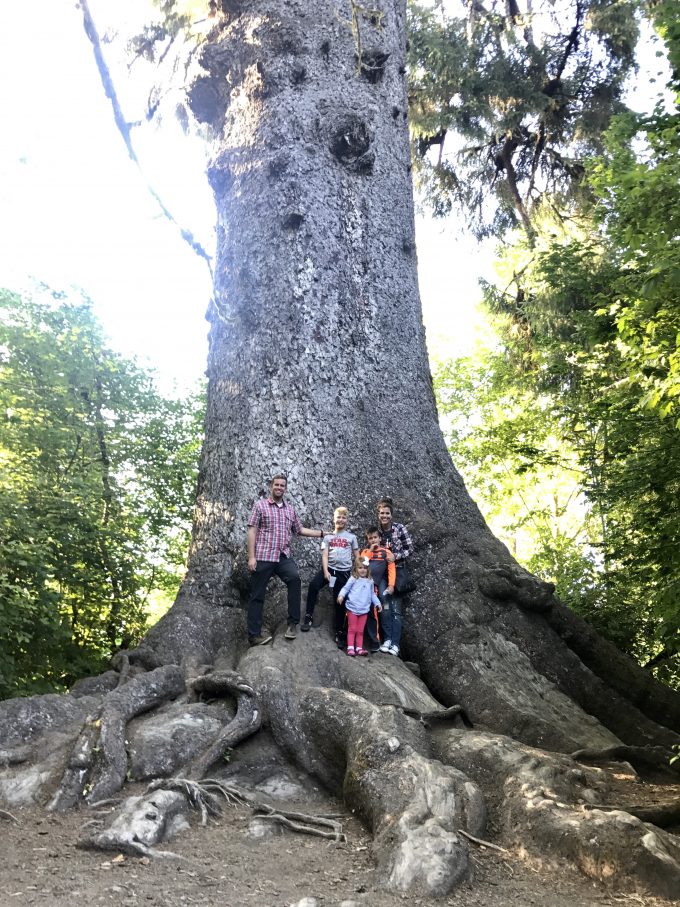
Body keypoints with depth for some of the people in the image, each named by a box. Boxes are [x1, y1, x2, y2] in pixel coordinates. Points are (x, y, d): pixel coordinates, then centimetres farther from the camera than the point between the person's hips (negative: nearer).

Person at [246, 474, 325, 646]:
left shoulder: (290, 509, 16)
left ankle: (293, 623, -15)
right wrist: (251, 557, -10)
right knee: (257, 596, 2)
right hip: (263, 557, -3)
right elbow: (252, 531, -3)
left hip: (283, 556, 3)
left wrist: (322, 533, 17)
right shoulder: (260, 505, 2)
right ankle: (254, 634, 13)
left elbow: (300, 530, 23)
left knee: (295, 578, -25)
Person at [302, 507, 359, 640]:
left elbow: (356, 556, 9)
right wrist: (326, 571, -13)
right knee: (313, 585, -26)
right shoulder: (328, 536, 7)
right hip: (329, 568, 0)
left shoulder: (351, 537, 6)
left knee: (340, 602, 6)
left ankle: (339, 632, 17)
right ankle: (308, 617, -16)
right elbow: (324, 555, 0)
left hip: (344, 572, 0)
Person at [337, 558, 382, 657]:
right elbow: (346, 588, -6)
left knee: (360, 630, 8)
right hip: (353, 609, -4)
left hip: (364, 610, 4)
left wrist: (377, 603, 15)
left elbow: (372, 594, 19)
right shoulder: (353, 579, -3)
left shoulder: (370, 581, 11)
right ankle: (350, 648, 4)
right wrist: (341, 595, -23)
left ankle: (359, 648, 12)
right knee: (352, 629, 1)